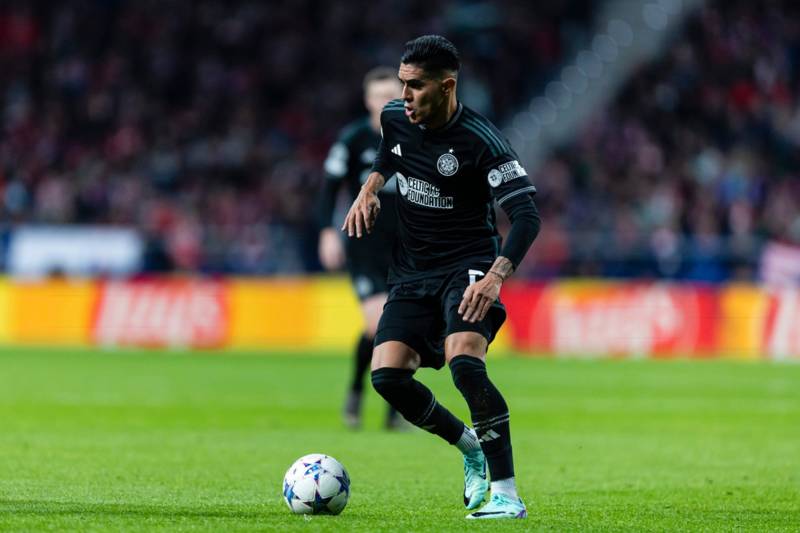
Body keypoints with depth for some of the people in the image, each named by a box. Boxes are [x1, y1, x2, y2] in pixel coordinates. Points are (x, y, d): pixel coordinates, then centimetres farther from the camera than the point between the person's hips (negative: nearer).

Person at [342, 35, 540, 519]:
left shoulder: (480, 141, -19)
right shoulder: (395, 118, 1)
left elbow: (527, 215, -23)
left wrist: (496, 275, -37)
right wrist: (370, 187, 10)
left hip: (468, 266, -6)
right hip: (412, 273, 6)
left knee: (464, 362, -30)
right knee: (387, 374, -12)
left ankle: (507, 493, -22)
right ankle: (470, 447, 15)